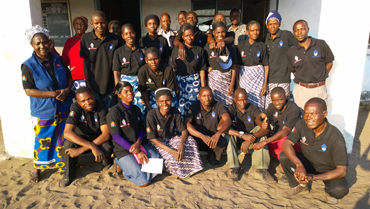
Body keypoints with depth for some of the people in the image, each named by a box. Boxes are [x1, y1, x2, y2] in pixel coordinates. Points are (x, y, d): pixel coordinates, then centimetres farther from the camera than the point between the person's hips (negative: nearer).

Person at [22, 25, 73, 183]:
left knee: (63, 139, 15)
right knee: (43, 140, 10)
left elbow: (69, 78, 8)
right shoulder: (28, 66, -11)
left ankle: (62, 164, 36)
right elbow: (28, 90, -14)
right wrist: (53, 94, -21)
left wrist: (66, 90, -14)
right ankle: (37, 168, 34)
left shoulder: (58, 60, 1)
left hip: (63, 109, 4)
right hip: (42, 112, -3)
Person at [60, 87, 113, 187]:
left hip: (97, 139, 0)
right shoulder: (75, 107, -20)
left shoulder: (101, 108, -19)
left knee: (107, 149, -32)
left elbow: (107, 134, -26)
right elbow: (67, 133, -31)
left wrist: (81, 150, -34)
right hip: (79, 139, 0)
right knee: (68, 144, -33)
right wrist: (92, 146, -42)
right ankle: (69, 174, -6)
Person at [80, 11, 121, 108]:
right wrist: (88, 83, -5)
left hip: (109, 85, 2)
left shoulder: (114, 39, 0)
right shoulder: (85, 38, -3)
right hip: (93, 86, -1)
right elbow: (85, 62, 0)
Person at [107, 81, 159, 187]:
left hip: (139, 144, 6)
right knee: (144, 180, -15)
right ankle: (122, 164, 8)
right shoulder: (114, 112, -14)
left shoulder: (136, 109, 7)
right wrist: (137, 152, -18)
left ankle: (136, 165, 10)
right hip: (123, 149, -6)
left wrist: (138, 143, -14)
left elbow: (141, 129, 9)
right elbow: (116, 137, -15)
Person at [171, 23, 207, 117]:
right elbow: (173, 69, 4)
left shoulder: (199, 50, 6)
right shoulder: (176, 50, 6)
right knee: (181, 107, -1)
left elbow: (202, 70, 5)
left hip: (194, 82, 0)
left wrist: (203, 87, 0)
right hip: (179, 81, 0)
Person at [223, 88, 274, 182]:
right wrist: (242, 135, -39)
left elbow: (266, 128, -23)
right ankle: (235, 168, -29)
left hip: (251, 142, 1)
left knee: (260, 131, -27)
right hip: (235, 141, -1)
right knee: (227, 134, -30)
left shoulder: (253, 109, -10)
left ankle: (261, 168, -27)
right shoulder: (231, 109, -12)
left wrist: (251, 139, -38)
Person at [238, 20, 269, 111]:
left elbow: (266, 66, 2)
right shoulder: (241, 46, 4)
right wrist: (237, 82, 3)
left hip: (258, 76, -1)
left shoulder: (262, 46, 1)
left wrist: (265, 83, -4)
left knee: (257, 102, -4)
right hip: (244, 76, 1)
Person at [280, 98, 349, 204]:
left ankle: (329, 191, 8)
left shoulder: (336, 138, -29)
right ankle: (300, 186, 6)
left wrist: (313, 177, -37)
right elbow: (287, 144, -19)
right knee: (283, 156, -22)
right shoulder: (302, 125, -20)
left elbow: (342, 170, -25)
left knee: (339, 190, -33)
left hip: (329, 171, -3)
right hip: (309, 163, 3)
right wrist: (299, 165, -38)